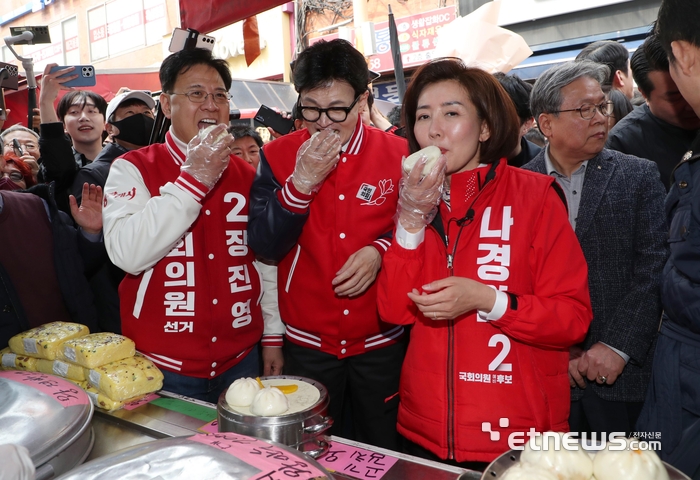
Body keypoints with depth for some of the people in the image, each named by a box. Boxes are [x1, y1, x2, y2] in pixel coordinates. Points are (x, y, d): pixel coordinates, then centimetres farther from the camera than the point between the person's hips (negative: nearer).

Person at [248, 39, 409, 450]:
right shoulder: (278, 157, -4)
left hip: (382, 340, 0)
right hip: (308, 342, 1)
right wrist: (302, 181, -21)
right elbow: (264, 246, -10)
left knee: (384, 451, 17)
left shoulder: (398, 154, -6)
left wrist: (380, 250, -18)